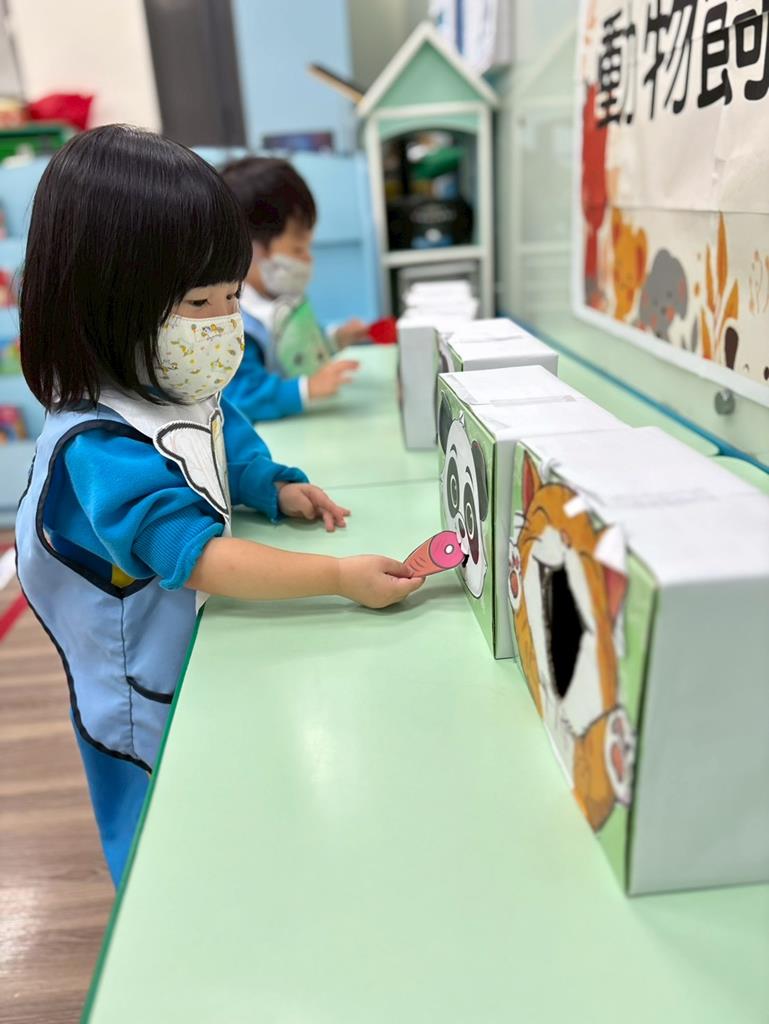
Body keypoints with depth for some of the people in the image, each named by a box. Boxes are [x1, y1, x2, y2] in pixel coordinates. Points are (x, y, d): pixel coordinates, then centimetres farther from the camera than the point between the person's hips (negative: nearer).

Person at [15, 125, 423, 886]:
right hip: (151, 715, -8)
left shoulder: (189, 398, -5)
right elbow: (201, 557, -36)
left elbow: (232, 448, 16)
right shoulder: (99, 450, -31)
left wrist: (279, 489, -2)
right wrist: (341, 578, -39)